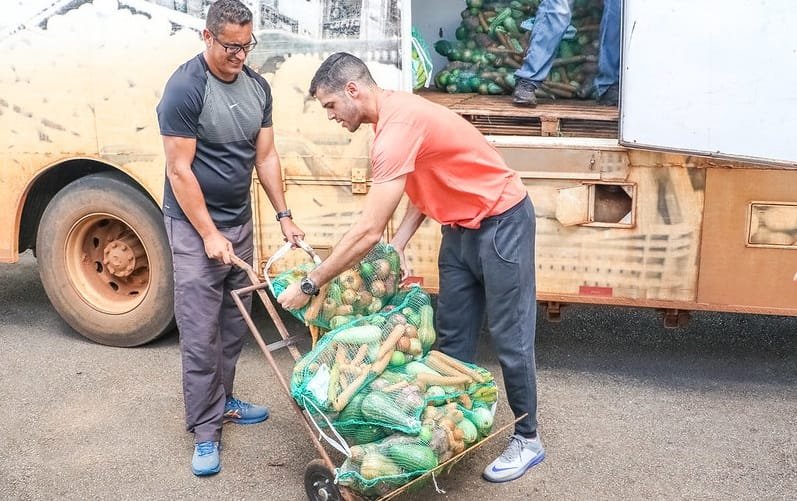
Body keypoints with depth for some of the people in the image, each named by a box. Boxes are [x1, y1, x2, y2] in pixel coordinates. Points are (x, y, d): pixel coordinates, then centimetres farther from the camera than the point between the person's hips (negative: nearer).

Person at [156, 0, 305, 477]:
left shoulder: (257, 86, 3)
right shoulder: (185, 89, -17)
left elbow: (266, 157, 8)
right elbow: (180, 171, -17)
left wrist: (284, 216, 4)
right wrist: (209, 234, -17)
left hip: (240, 221, 6)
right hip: (195, 226, -6)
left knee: (234, 325, 14)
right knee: (200, 335, -2)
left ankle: (223, 400, 32)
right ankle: (205, 431, 7)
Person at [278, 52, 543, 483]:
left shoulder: (397, 126, -28)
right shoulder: (394, 112, 2)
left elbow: (368, 231, -31)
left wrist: (309, 284, -23)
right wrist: (396, 249, -4)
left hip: (501, 222, -10)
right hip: (460, 227, 10)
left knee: (509, 337, 1)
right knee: (452, 335, 12)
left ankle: (527, 439, 15)